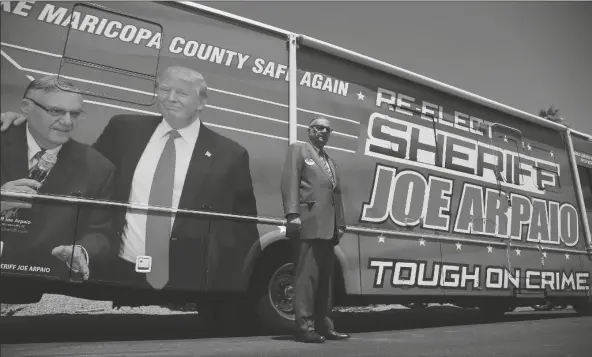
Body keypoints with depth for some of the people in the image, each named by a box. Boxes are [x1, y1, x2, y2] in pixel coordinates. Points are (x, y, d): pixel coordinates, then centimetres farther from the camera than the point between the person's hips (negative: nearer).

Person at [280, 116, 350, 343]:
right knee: (306, 275, -8)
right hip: (307, 223, -7)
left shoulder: (331, 162, 28)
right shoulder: (298, 149, 7)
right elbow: (289, 181, -6)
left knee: (325, 277, 9)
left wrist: (340, 224, 13)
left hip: (328, 227, 7)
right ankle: (305, 326, -4)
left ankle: (324, 325, 15)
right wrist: (292, 213, -18)